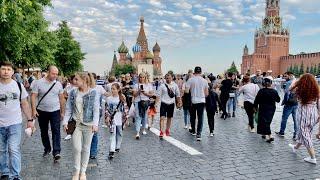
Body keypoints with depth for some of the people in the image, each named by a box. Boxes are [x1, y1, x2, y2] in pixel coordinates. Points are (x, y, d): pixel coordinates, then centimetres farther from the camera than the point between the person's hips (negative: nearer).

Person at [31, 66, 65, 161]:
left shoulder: (58, 84, 0)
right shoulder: (38, 82, -6)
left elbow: (62, 98, 6)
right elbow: (33, 96, -7)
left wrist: (62, 111, 6)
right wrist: (34, 110, -15)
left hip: (55, 111, 0)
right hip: (42, 111, 0)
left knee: (56, 131, -8)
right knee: (44, 132, 13)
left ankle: (56, 152, -8)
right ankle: (47, 149, 30)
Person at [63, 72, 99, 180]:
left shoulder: (93, 93, -5)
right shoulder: (73, 92, 3)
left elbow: (96, 110, -7)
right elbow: (68, 108, 6)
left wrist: (95, 123, -14)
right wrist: (65, 122, -1)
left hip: (88, 124, -2)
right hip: (75, 123, 2)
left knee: (86, 149, 9)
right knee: (76, 148, 1)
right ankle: (76, 171, 22)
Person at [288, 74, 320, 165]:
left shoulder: (300, 90, -14)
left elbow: (291, 89, 6)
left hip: (304, 114, -5)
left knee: (305, 135, 6)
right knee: (305, 132, 22)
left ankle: (313, 158, 7)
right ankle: (296, 147, 47)